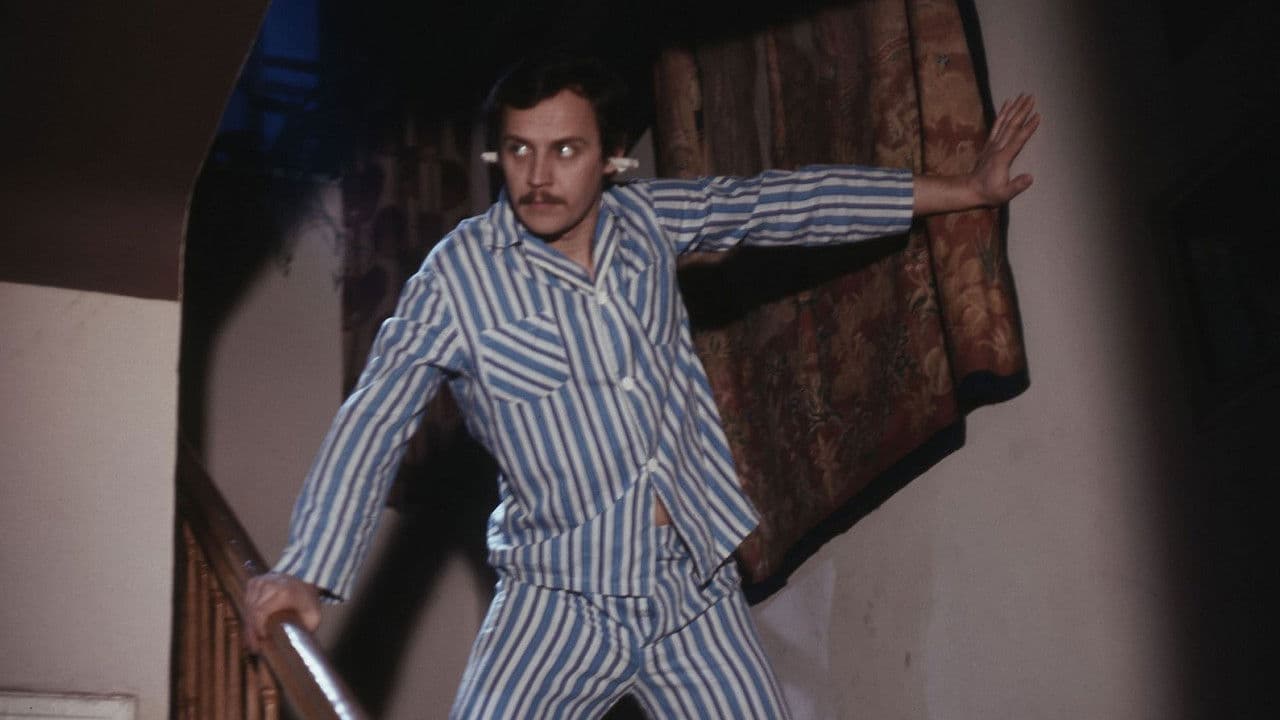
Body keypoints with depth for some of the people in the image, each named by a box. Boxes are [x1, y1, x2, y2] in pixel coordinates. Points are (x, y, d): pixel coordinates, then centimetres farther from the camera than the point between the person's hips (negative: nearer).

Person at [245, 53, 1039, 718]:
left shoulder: (646, 218, 2)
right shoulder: (459, 275, -11)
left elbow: (788, 202, 9)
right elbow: (374, 421, -6)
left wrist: (966, 190, 15)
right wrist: (308, 569, -12)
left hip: (697, 586, 4)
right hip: (560, 599, -4)